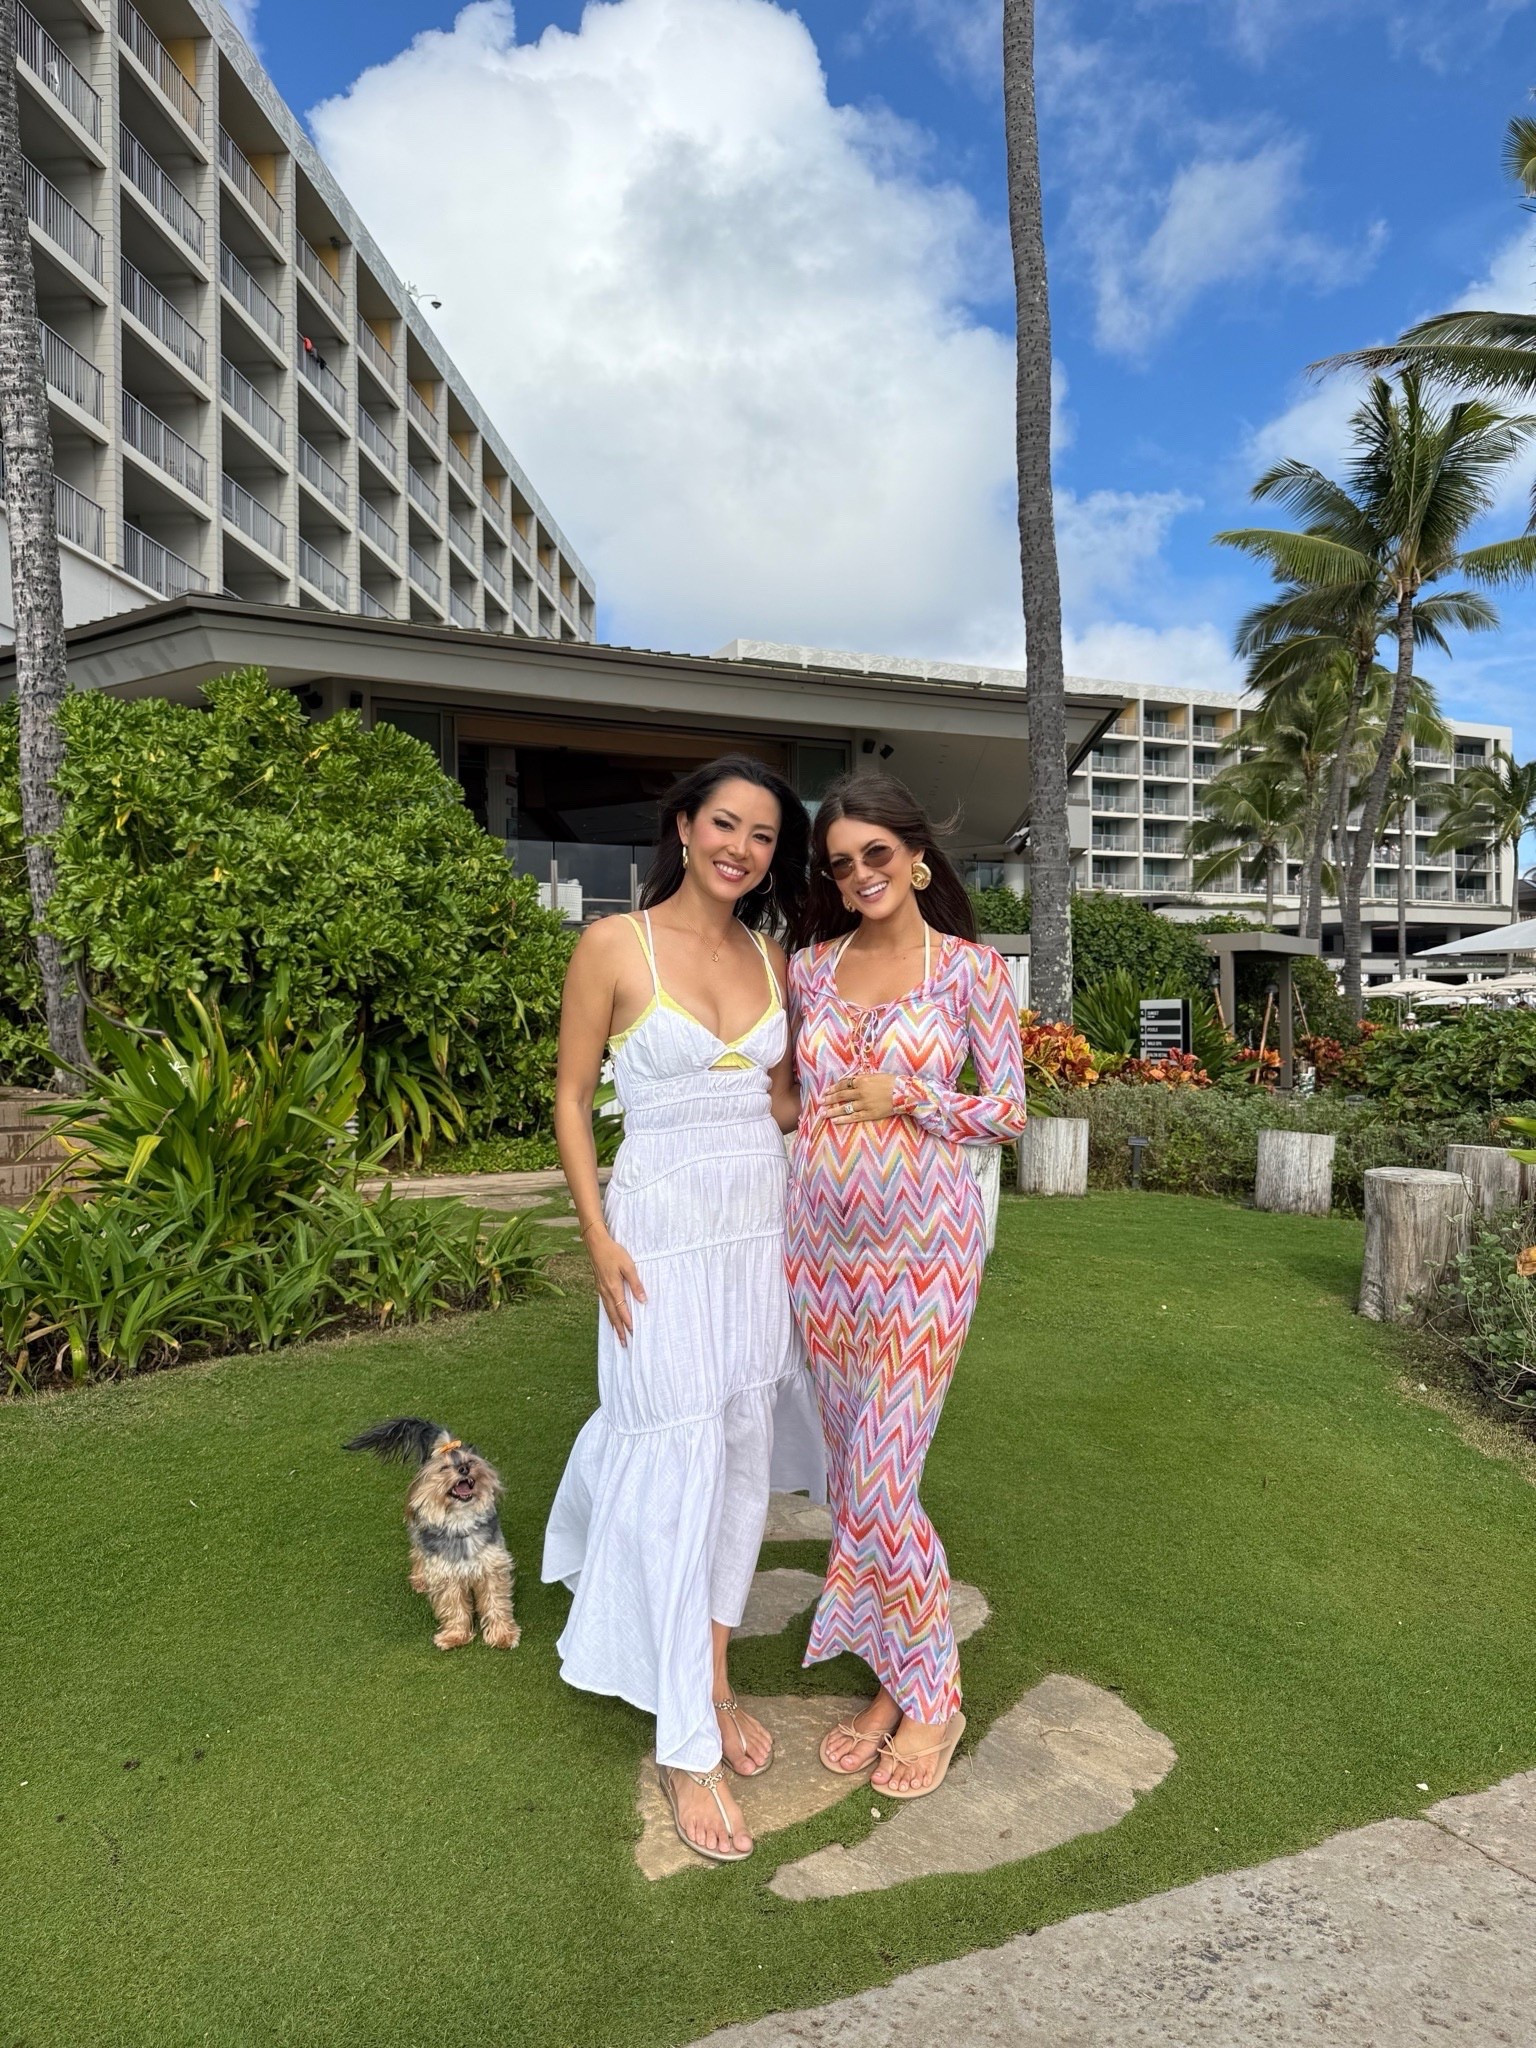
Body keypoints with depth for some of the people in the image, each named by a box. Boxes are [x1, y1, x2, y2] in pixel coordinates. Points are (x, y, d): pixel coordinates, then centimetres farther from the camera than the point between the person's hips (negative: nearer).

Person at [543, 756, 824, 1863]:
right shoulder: (615, 945, -7)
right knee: (675, 1470, 0)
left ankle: (715, 1680, 35)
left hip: (763, 1227, 5)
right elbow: (571, 1099, -4)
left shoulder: (772, 957, 7)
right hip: (663, 1230, -5)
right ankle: (686, 1750, 17)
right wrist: (599, 1240, -10)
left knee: (743, 1456, 14)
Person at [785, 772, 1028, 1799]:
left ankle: (934, 1697, 23)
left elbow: (1009, 1112, -1)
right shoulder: (809, 968, 8)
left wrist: (909, 1095, -14)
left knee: (880, 1483, -2)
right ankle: (895, 1682, 33)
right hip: (823, 1243, 5)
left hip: (924, 1248, -5)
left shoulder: (973, 968, -2)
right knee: (852, 1473, 13)